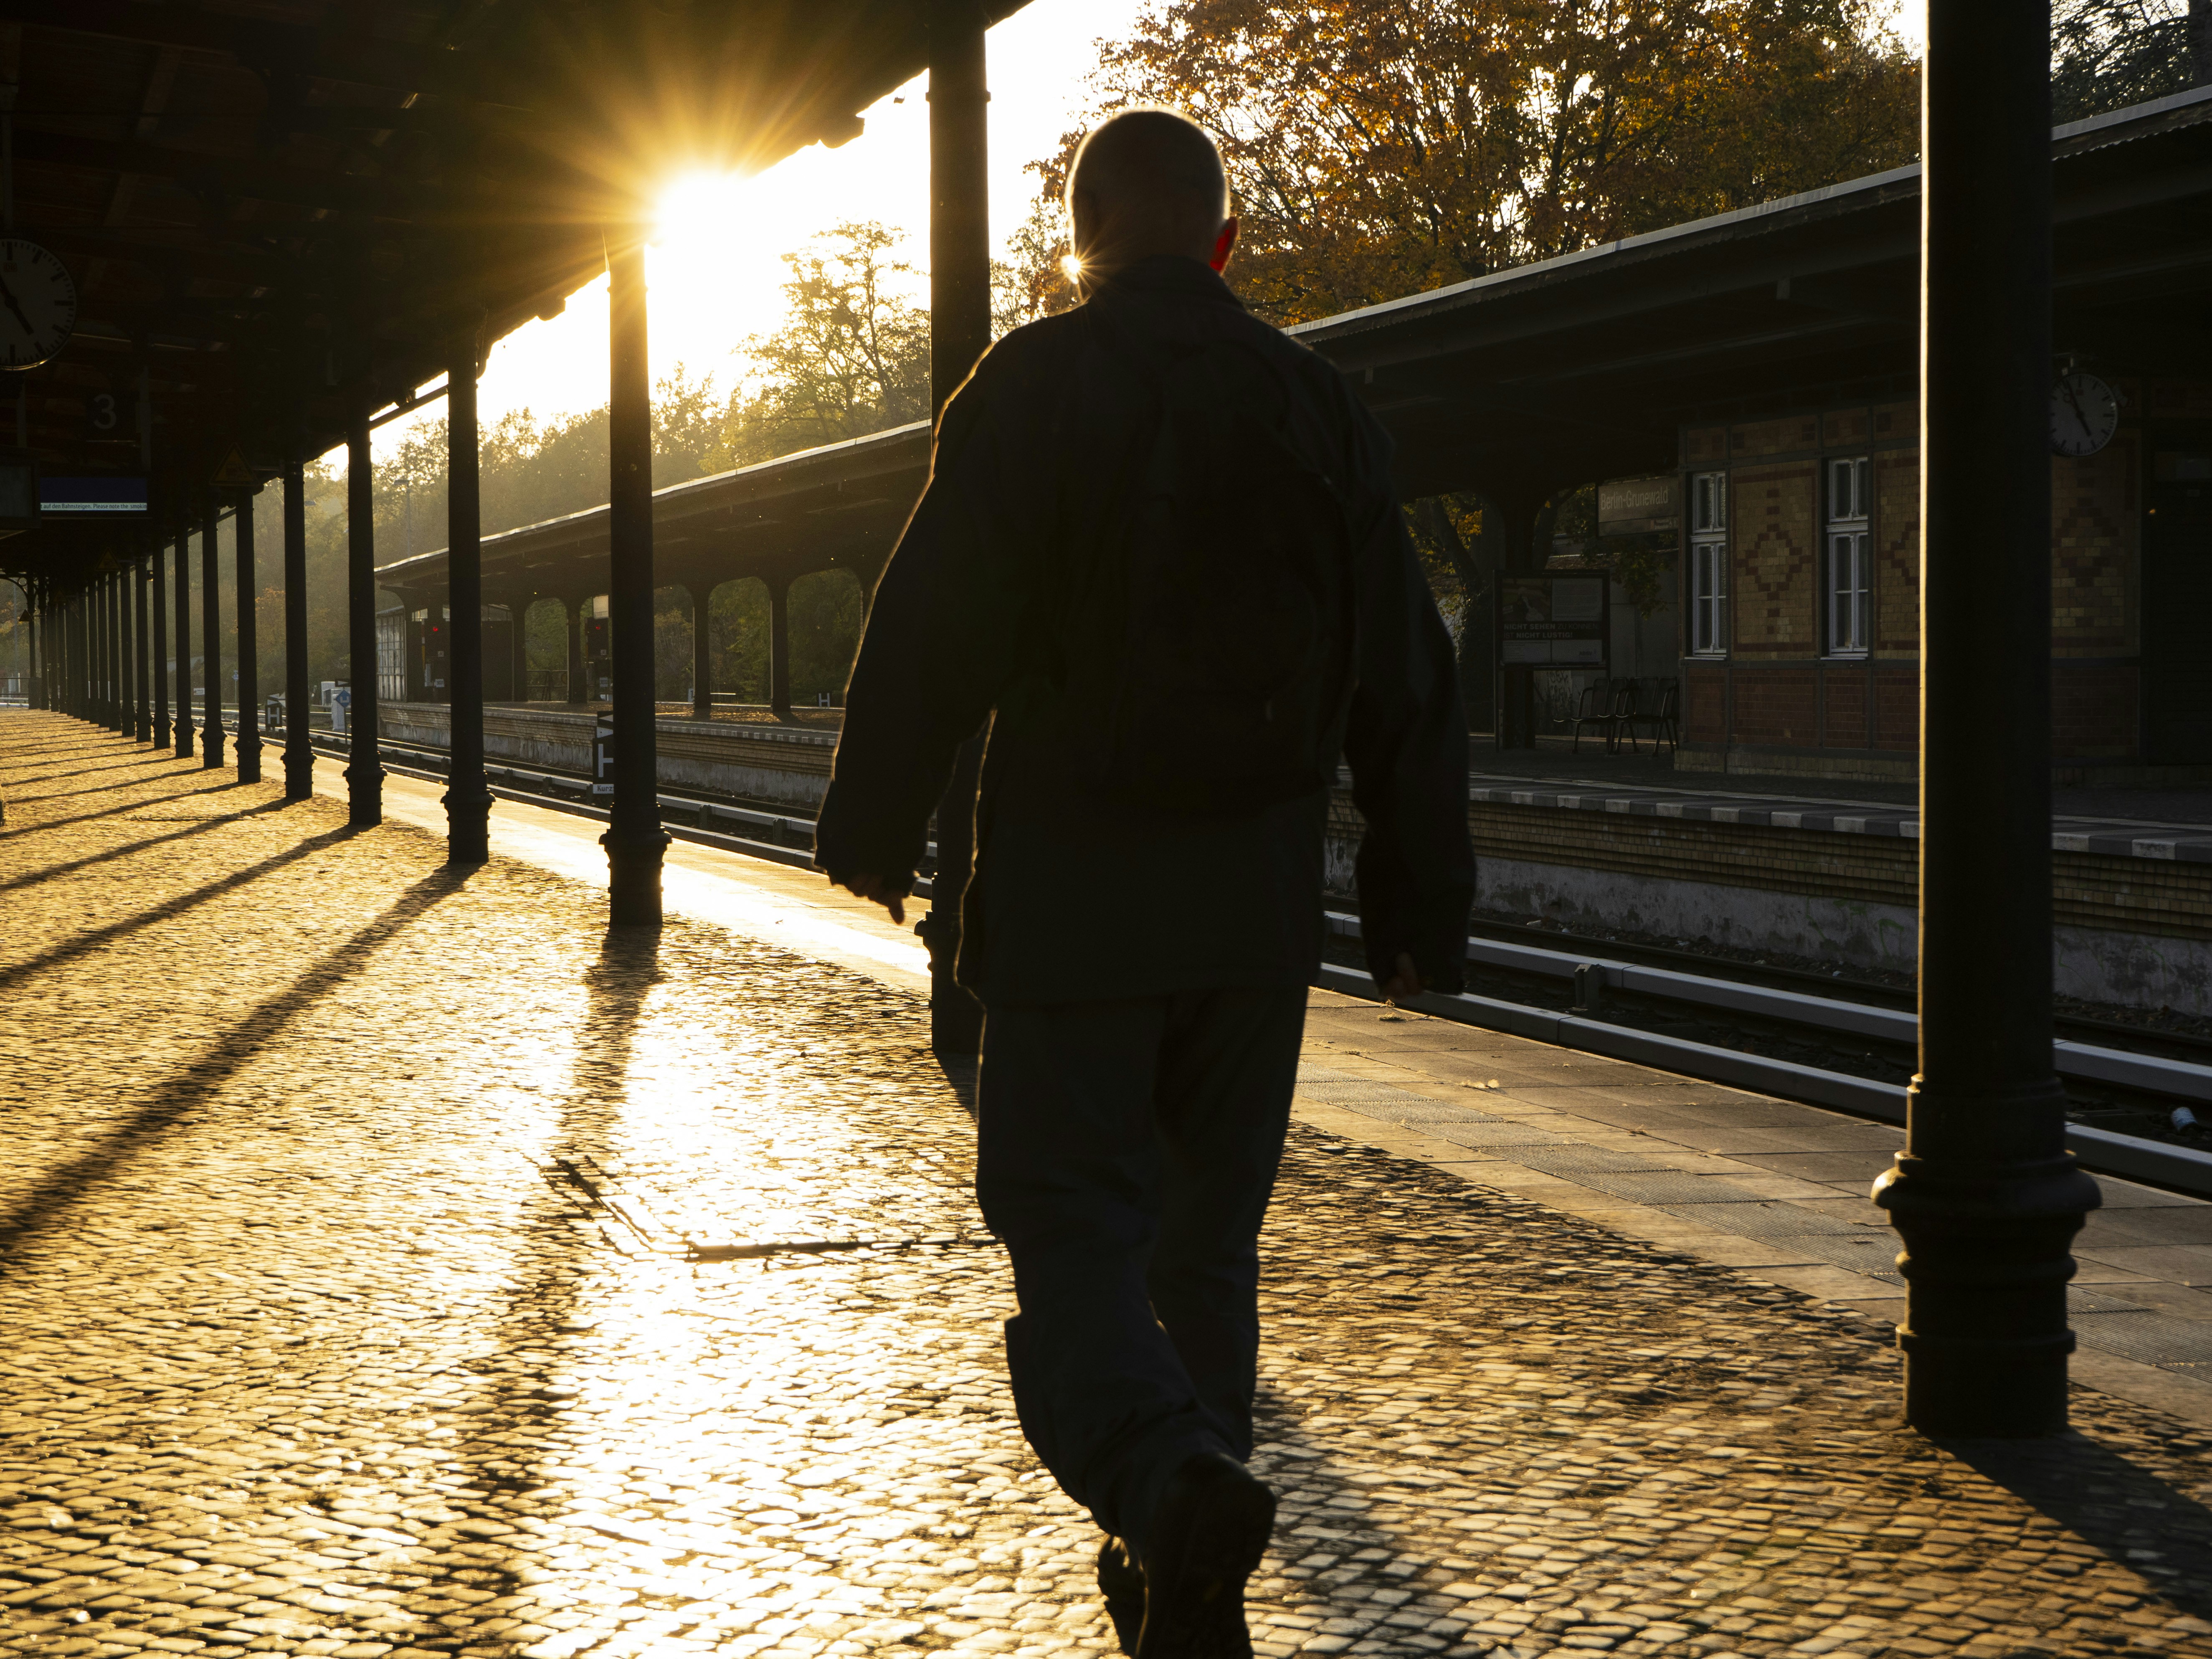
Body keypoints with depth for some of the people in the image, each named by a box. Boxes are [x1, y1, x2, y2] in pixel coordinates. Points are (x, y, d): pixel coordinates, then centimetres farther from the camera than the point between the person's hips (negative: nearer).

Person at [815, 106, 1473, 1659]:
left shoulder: (1033, 387, -6)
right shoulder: (1320, 406, 7)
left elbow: (933, 632, -10)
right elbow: (1405, 684, 6)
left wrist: (874, 831, 5)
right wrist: (1424, 903, 12)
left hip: (1073, 886, -4)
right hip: (1261, 893, 4)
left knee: (1071, 1224, 0)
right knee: (1209, 1229, 16)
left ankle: (1176, 1483, -25)